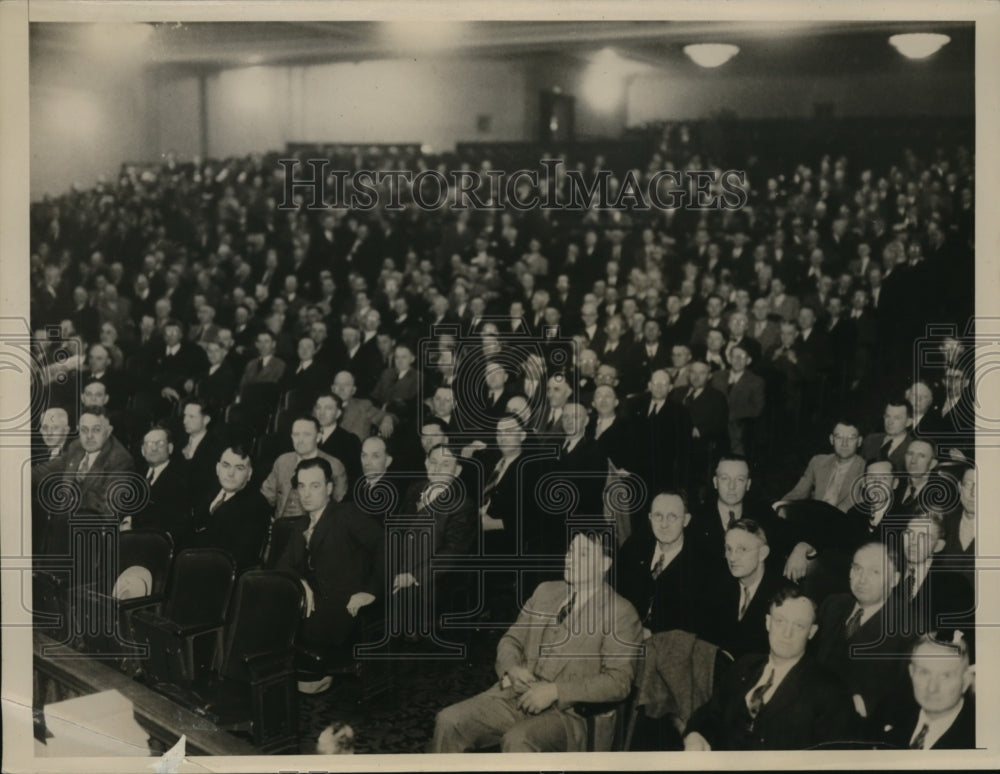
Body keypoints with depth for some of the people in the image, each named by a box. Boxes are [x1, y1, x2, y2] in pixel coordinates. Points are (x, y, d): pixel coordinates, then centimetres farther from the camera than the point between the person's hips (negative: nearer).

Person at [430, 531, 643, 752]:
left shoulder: (620, 614, -2)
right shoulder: (545, 591, 18)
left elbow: (618, 682, -10)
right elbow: (511, 640, 21)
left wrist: (555, 691, -17)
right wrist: (512, 668, -4)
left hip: (567, 711, -6)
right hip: (516, 694, 6)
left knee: (517, 739, -36)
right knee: (449, 722, -17)